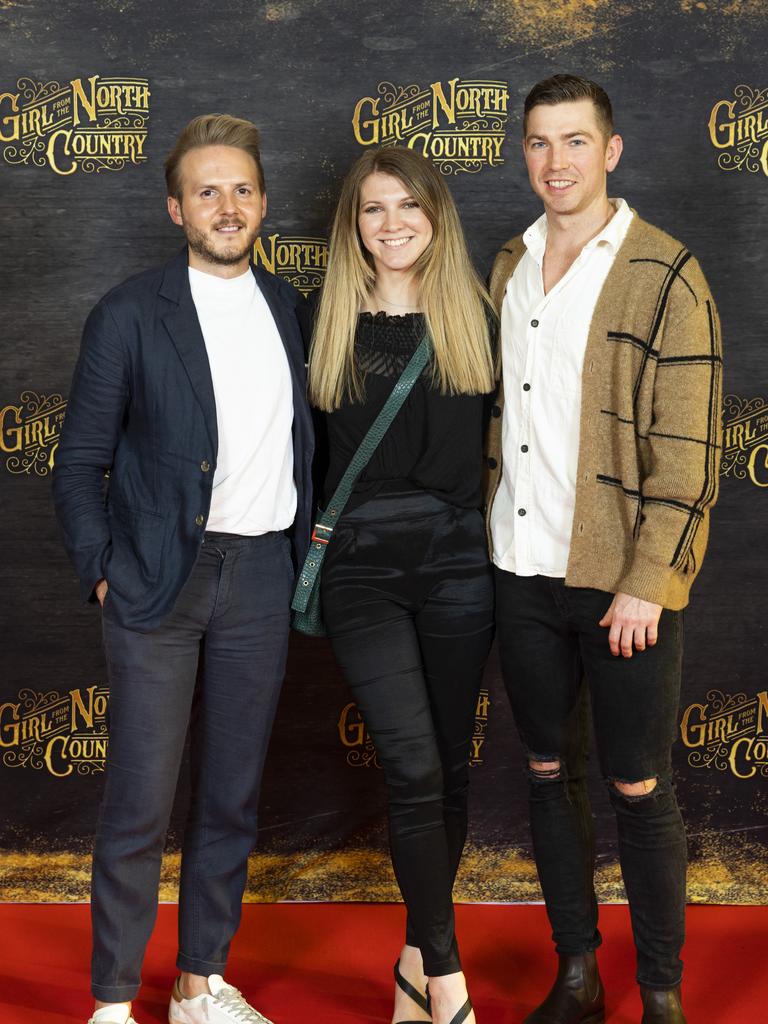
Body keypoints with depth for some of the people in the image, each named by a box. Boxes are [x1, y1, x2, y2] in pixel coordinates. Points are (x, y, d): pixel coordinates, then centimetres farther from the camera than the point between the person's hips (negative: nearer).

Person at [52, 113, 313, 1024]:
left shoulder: (290, 309, 9)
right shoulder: (129, 315, -3)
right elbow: (80, 462, -2)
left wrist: (307, 541, 6)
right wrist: (103, 572, -8)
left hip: (260, 581, 4)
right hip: (160, 582, -4)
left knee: (232, 798, 12)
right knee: (139, 804, -2)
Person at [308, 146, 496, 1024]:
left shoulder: (474, 317, 7)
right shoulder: (327, 322, 6)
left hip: (457, 557, 2)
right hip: (361, 564, -1)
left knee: (449, 765, 8)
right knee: (414, 765, -11)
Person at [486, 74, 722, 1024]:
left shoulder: (664, 275, -8)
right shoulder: (509, 266, 10)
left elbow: (688, 448, -12)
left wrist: (646, 582, -16)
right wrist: (488, 539, 9)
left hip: (621, 584, -5)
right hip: (523, 572, 6)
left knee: (638, 790, 3)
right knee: (549, 775, 13)